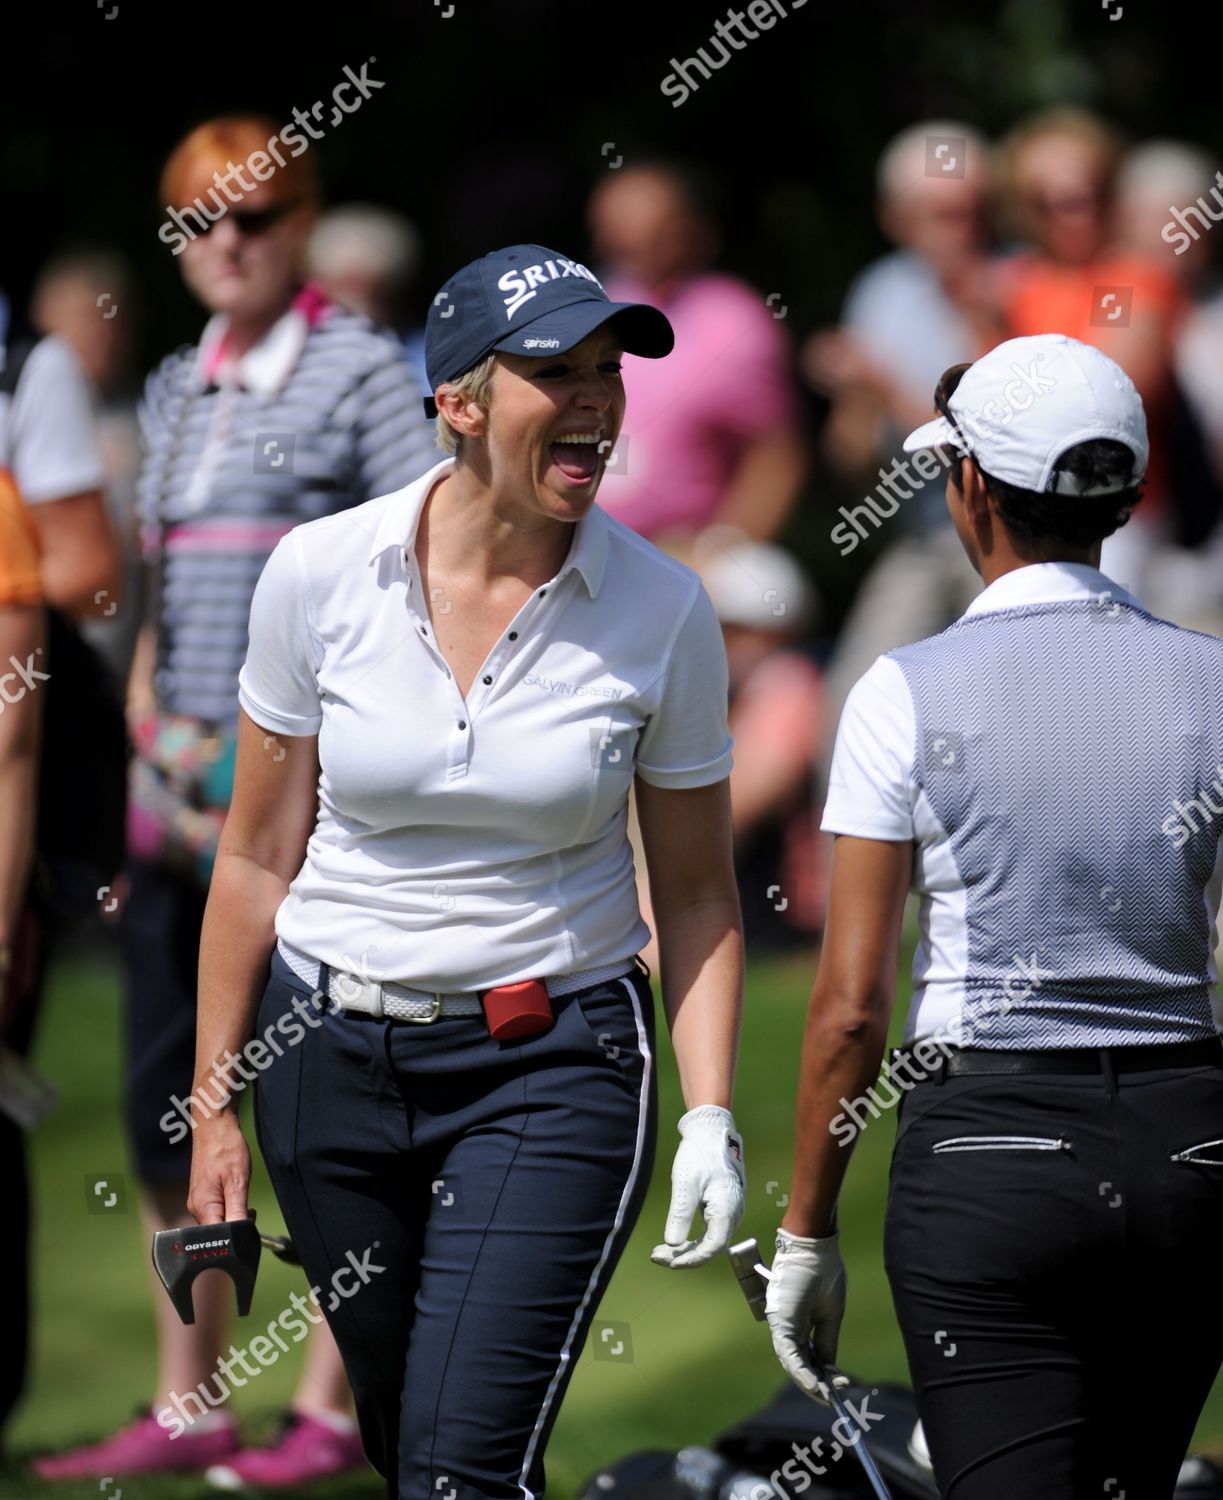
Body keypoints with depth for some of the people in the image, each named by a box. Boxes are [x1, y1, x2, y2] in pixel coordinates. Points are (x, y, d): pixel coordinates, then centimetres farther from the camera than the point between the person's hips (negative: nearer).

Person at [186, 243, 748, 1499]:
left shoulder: (661, 613, -7)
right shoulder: (320, 573, -6)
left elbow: (696, 898, 2)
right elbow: (257, 860, 3)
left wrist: (710, 1120, -8)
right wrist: (215, 1111, 5)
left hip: (554, 1066, -2)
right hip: (332, 1054, 2)